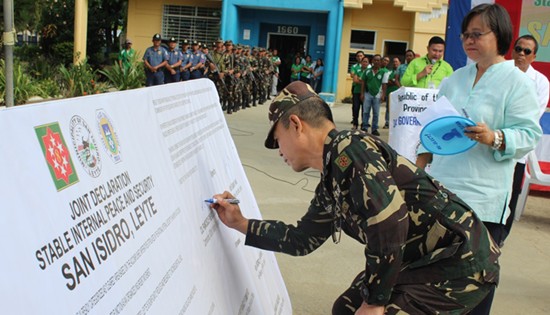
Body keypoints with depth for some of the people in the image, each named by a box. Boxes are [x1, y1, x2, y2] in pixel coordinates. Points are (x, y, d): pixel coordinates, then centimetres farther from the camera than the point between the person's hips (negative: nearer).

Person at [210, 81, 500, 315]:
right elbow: (301, 240, 24)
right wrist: (240, 223, 22)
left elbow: (390, 225, -27)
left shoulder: (348, 148, -18)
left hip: (461, 261, -9)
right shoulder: (330, 186, 10)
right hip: (427, 260, 9)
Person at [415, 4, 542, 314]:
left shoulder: (517, 82, -5)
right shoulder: (455, 79, 13)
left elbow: (529, 134, -10)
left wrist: (494, 137, -27)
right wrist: (419, 170, 13)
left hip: (484, 199, -5)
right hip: (441, 190, 6)